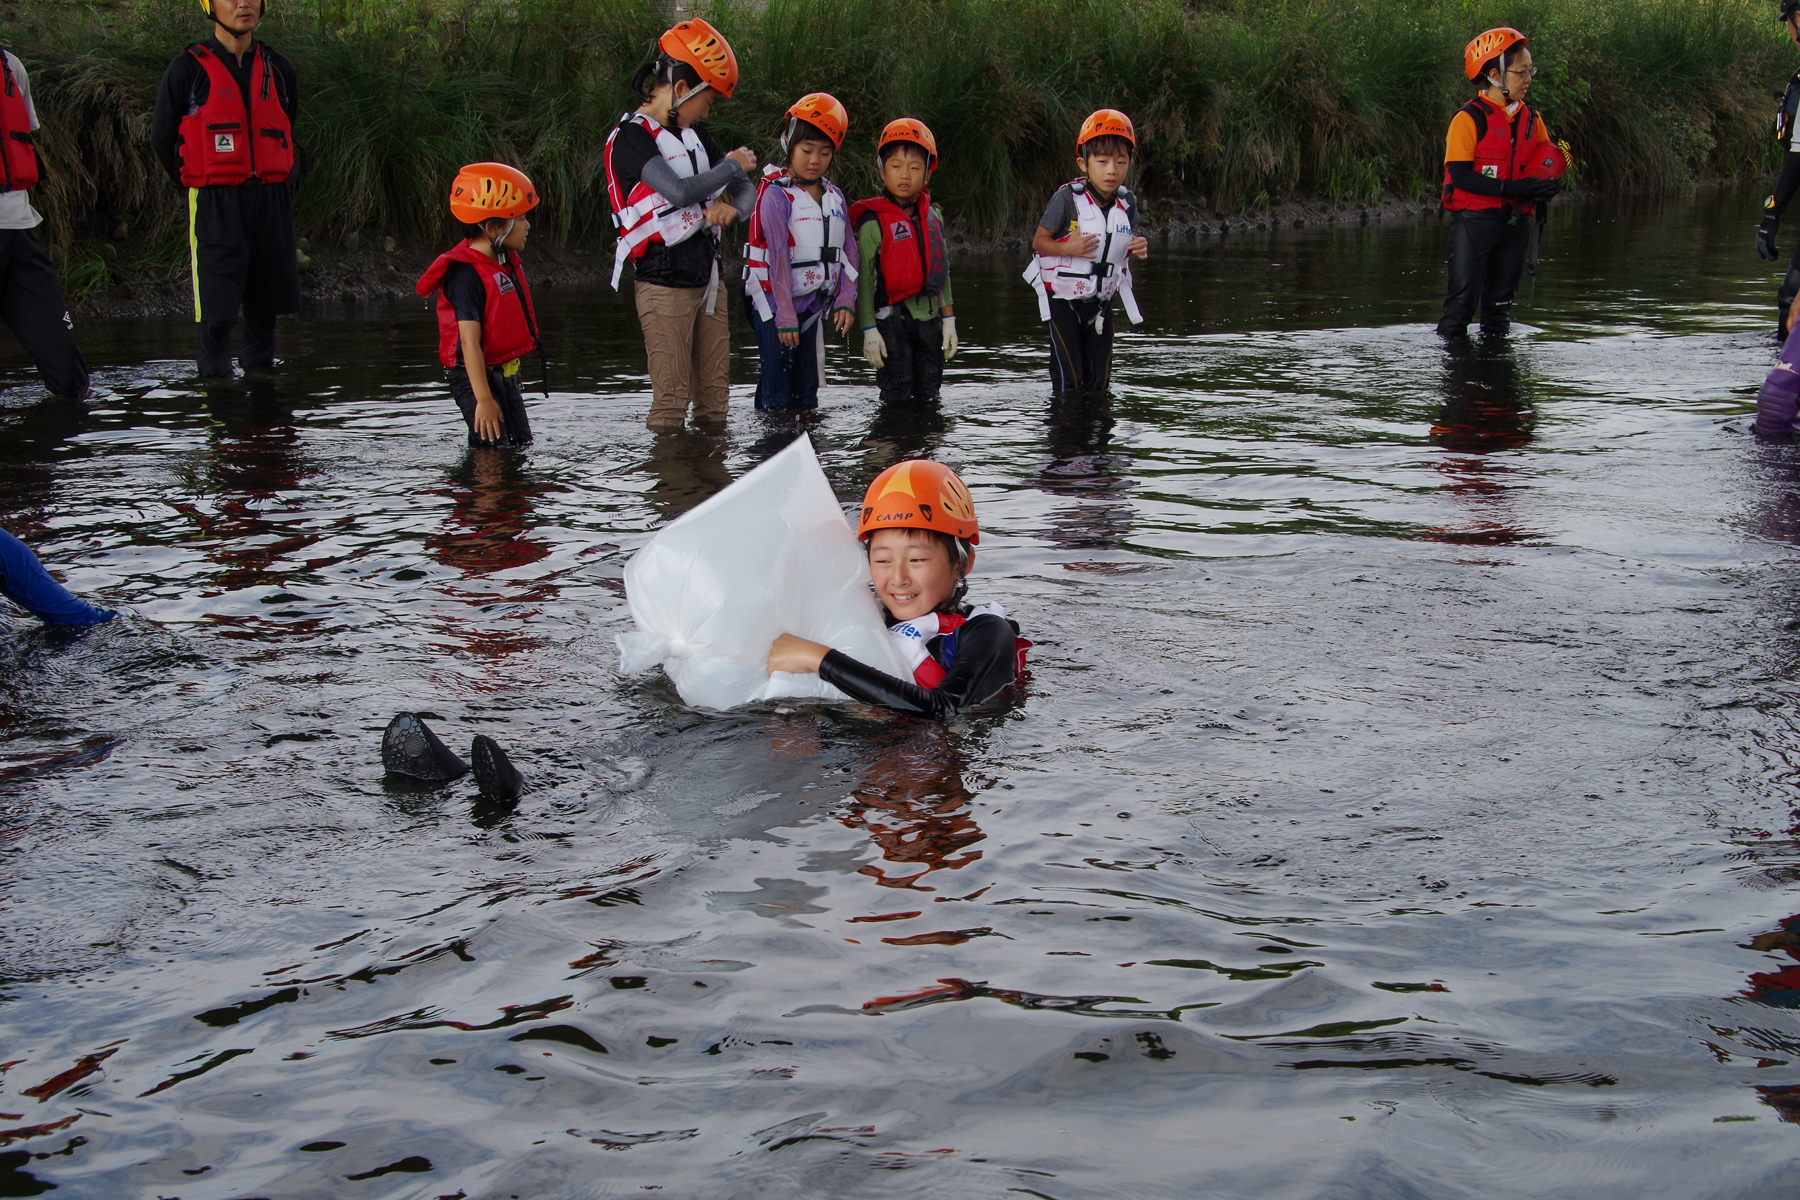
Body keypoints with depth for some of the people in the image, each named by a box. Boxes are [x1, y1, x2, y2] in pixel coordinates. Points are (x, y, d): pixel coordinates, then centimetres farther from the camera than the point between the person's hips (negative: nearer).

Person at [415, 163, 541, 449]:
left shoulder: (508, 262, 6)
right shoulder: (467, 275, -22)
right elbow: (469, 342, -26)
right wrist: (483, 399, -28)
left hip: (505, 373, 10)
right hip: (477, 377, -9)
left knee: (521, 444, 13)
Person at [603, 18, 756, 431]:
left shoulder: (693, 134, 14)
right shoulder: (630, 137, -11)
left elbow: (745, 190, 16)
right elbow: (681, 191, -24)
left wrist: (731, 206, -9)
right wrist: (734, 165, -9)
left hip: (707, 278, 8)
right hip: (664, 283, -8)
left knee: (714, 394, 9)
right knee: (672, 399, -8)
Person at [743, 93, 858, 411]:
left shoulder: (835, 197, 10)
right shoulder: (775, 194, -10)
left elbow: (848, 252, 9)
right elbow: (778, 258, -14)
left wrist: (846, 300, -4)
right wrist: (785, 316, -18)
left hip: (814, 307, 6)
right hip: (776, 304, -6)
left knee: (806, 391, 11)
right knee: (776, 394, -6)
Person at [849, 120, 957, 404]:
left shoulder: (933, 217, 7)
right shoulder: (874, 222, -10)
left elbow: (941, 270, 13)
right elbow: (864, 278, -10)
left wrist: (948, 319, 12)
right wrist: (869, 330, -12)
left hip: (928, 315, 5)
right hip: (892, 316, -5)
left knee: (929, 395, 12)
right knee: (897, 396, -1)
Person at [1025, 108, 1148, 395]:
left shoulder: (1127, 203, 0)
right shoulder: (1067, 199, -17)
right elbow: (1039, 241, -10)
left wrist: (1138, 248, -7)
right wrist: (1068, 247, -29)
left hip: (1101, 303, 5)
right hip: (1063, 301, -5)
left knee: (1099, 377, 9)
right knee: (1068, 378, -5)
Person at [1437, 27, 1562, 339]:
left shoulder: (1532, 120, 10)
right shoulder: (1469, 118, -9)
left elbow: (1548, 164, 16)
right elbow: (1460, 176, -16)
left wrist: (1543, 190, -9)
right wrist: (1513, 188, -22)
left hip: (1514, 222, 6)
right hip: (1474, 220, -6)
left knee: (1500, 303, 12)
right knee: (1462, 301, -5)